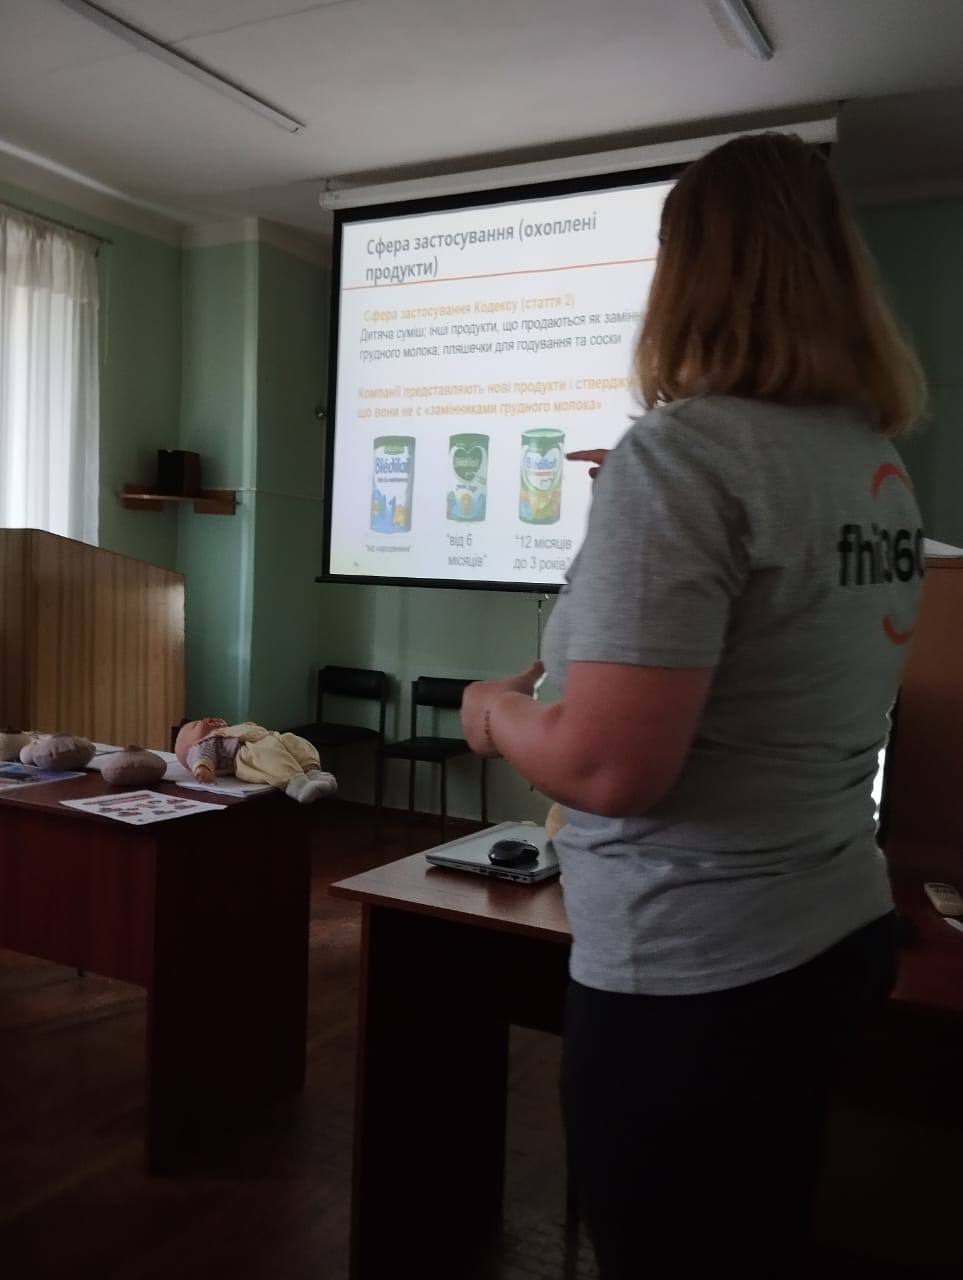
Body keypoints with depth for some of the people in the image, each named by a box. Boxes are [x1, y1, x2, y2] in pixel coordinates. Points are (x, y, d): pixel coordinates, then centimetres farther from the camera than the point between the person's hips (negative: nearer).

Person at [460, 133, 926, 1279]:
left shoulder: (682, 452, -21)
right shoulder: (878, 463, 5)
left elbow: (609, 767, -27)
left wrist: (497, 713, -5)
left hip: (694, 972, -8)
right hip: (837, 932, 8)